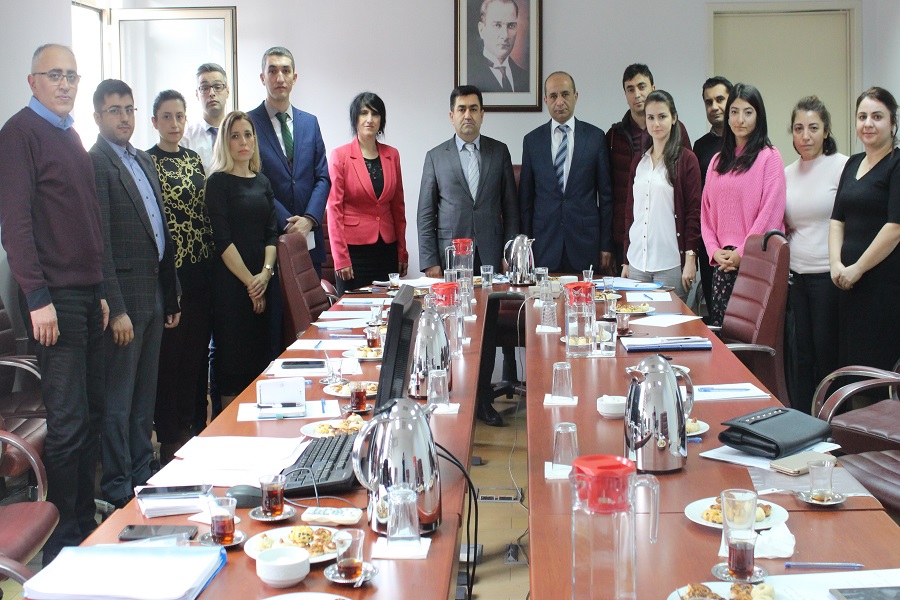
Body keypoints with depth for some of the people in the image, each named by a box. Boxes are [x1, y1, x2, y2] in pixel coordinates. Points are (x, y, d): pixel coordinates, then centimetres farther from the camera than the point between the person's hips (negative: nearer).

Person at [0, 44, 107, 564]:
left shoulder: (71, 136, 17)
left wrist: (100, 292, 15)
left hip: (88, 293, 8)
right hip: (55, 297, -8)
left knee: (91, 415, 11)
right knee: (68, 423, -4)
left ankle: (87, 523, 22)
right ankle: (63, 541, 7)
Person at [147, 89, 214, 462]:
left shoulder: (195, 160, 13)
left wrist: (211, 260, 11)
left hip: (200, 271, 6)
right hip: (166, 272, -6)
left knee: (196, 349, 10)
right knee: (169, 351, -1)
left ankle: (190, 425, 22)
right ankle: (169, 436, 9)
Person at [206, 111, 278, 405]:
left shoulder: (262, 182, 13)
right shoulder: (218, 182, -4)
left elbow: (271, 232, 8)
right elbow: (222, 239, -10)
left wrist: (266, 273, -8)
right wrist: (249, 281, -12)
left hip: (262, 281, 6)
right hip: (230, 280, -6)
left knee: (261, 352, 8)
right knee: (232, 357, -2)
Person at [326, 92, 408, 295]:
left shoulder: (392, 155, 8)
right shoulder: (340, 156, -4)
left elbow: (398, 206, 13)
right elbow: (334, 208, -6)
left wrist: (402, 252, 10)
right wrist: (340, 259, -11)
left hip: (387, 248, 4)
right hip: (354, 247, -4)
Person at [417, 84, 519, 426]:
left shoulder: (499, 152, 9)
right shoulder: (436, 157, 6)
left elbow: (510, 206, 10)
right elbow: (425, 214, 5)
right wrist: (430, 262, -3)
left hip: (489, 256, 1)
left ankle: (481, 398, 11)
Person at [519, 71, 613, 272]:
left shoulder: (596, 137, 4)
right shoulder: (532, 140, 6)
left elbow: (606, 194, 4)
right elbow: (525, 199, 8)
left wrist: (606, 245, 1)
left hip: (585, 242, 0)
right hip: (544, 246, 1)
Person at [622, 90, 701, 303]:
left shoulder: (686, 159, -1)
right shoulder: (638, 161, 16)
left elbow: (694, 211, -5)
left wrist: (690, 258, -12)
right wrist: (626, 261, 13)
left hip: (670, 263, -5)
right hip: (638, 261, 5)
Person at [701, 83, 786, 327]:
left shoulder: (769, 157, -2)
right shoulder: (718, 161, 16)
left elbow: (771, 212, -9)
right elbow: (706, 211, 14)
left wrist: (742, 252, -12)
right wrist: (714, 250, 0)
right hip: (723, 263, 5)